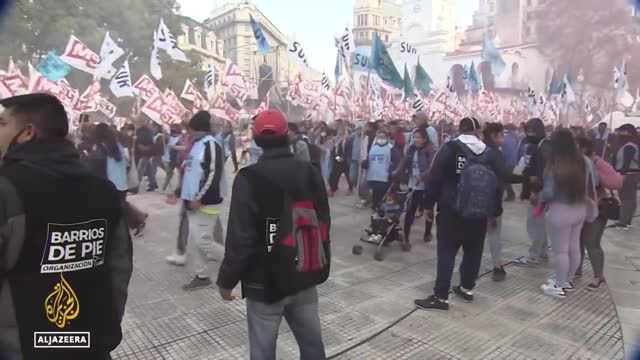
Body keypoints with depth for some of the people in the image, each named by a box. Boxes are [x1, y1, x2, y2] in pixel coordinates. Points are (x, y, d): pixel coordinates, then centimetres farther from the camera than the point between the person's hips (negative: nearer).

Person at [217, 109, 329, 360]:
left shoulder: (249, 179, -16)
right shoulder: (311, 173, 1)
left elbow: (240, 238, -17)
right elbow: (324, 223, 9)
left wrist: (226, 279, -4)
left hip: (265, 281, -5)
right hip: (305, 276, 5)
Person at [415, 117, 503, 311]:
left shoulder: (449, 149, -4)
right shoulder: (490, 153, 7)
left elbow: (434, 179, -8)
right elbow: (498, 185, 12)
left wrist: (429, 205, 0)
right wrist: (495, 211, 20)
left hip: (452, 210, -4)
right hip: (479, 212, 4)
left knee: (446, 252, -4)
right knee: (473, 251, 17)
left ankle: (440, 297, -5)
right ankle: (467, 288, 28)